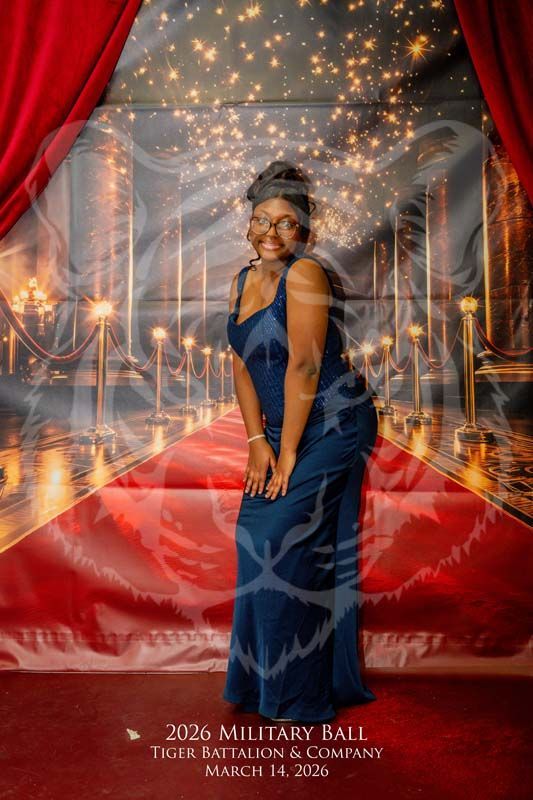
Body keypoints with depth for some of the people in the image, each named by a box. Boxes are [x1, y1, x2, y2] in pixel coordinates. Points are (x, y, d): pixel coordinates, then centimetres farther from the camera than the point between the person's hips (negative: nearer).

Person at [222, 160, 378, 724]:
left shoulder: (304, 275, -15)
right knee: (257, 534, 9)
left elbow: (303, 366, -20)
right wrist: (257, 441, -2)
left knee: (283, 539, -6)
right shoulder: (243, 281, 9)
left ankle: (297, 694, 14)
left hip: (333, 426, -8)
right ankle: (265, 676, 29)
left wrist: (287, 454, -17)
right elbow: (241, 364, 6)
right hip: (285, 428, 8)